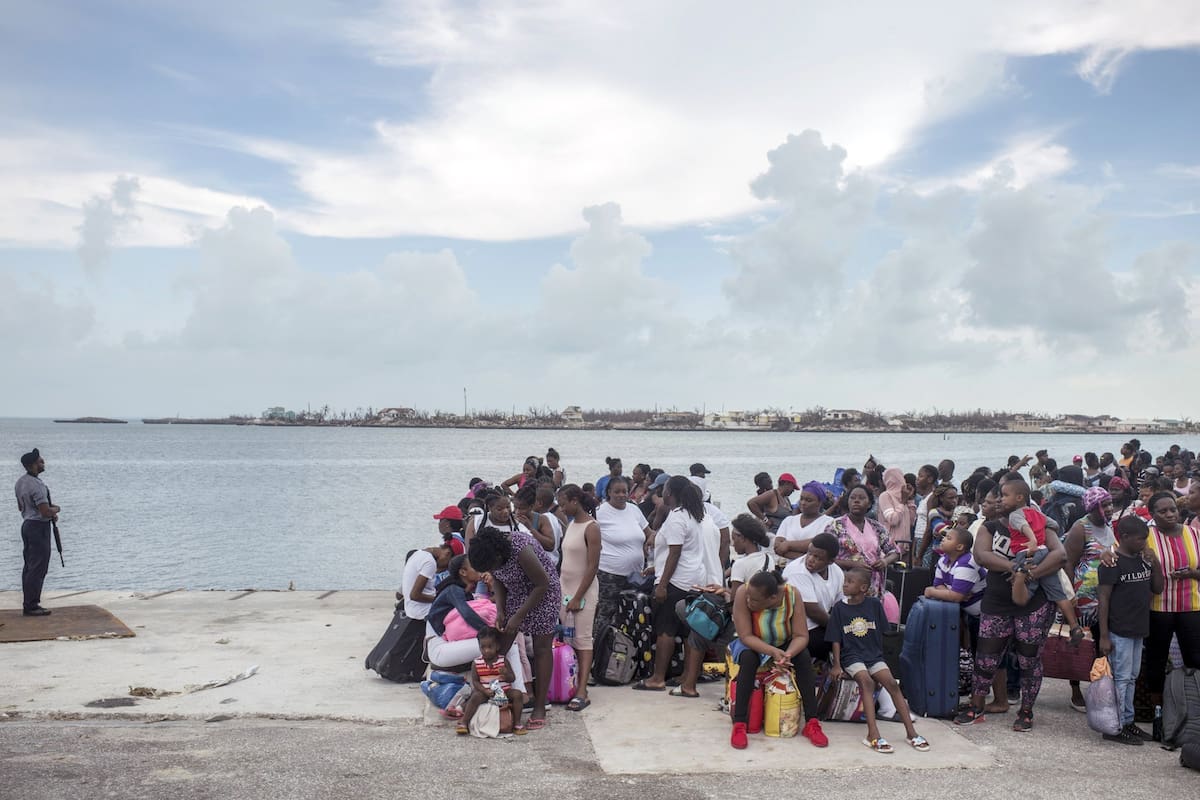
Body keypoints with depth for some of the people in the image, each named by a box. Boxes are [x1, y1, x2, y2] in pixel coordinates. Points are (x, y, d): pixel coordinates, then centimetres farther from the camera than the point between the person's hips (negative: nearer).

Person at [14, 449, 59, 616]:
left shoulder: (20, 482, 9)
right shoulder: (37, 485, -21)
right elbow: (46, 511, -25)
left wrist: (49, 513, 15)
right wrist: (56, 509, -2)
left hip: (27, 524, 10)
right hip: (39, 527, -10)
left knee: (29, 566, 14)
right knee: (38, 568, -6)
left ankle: (28, 604, 19)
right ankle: (31, 606, -4)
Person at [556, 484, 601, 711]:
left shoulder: (591, 527, -14)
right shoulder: (571, 524, 10)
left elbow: (593, 567, -16)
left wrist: (577, 598, -17)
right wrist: (564, 592, 9)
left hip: (584, 591, -7)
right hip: (565, 588, 7)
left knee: (582, 641, -7)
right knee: (567, 640, 5)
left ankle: (582, 692, -7)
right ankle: (572, 685, 11)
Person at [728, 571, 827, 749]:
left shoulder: (792, 594, -27)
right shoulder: (743, 593, -31)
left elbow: (801, 636, -23)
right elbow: (746, 636, -29)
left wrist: (788, 654, -43)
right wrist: (773, 652, -42)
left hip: (784, 645, 2)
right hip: (752, 645, -2)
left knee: (804, 658, -26)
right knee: (748, 659, -32)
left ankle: (812, 723, -19)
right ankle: (739, 725, -29)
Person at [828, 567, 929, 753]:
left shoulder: (874, 604, 3)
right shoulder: (839, 608, -1)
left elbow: (880, 633, 11)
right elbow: (836, 639, 0)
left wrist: (878, 654, 7)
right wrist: (836, 665, -6)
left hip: (874, 655, 2)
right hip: (851, 656, -2)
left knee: (892, 683, -18)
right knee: (866, 680, -29)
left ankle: (911, 732, -14)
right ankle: (873, 734, -35)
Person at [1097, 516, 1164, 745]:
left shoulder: (1143, 559, 9)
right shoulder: (1112, 563, -13)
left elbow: (1158, 589, 15)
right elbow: (1103, 599, -14)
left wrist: (1155, 564, -2)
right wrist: (1104, 636, -17)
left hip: (1138, 630, 8)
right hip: (1119, 630, -8)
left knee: (1131, 677, 15)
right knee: (1121, 678, -3)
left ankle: (1127, 721, 25)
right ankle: (1115, 727, 4)